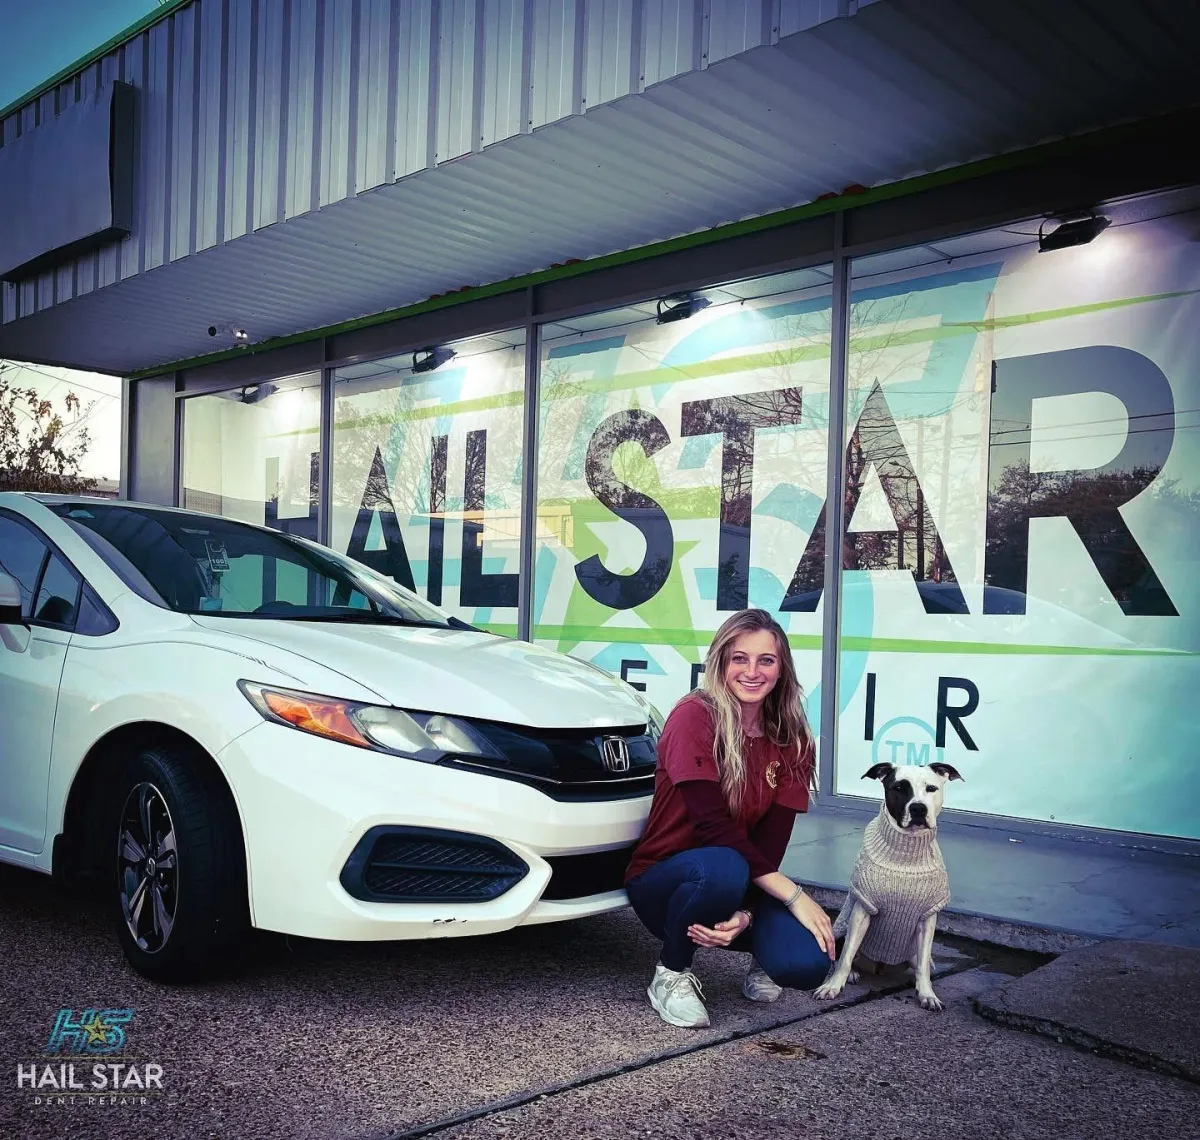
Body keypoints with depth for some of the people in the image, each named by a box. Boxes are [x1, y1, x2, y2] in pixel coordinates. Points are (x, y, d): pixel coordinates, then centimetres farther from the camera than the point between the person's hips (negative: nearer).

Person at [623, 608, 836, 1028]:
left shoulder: (792, 740, -2)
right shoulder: (694, 717, -17)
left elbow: (772, 842, -7)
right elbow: (714, 824, -23)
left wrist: (745, 914, -25)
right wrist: (794, 895, -25)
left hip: (746, 887, 4)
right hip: (661, 881, -4)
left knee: (807, 963, -24)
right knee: (722, 867, -38)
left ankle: (761, 956, 14)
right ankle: (672, 974, -9)